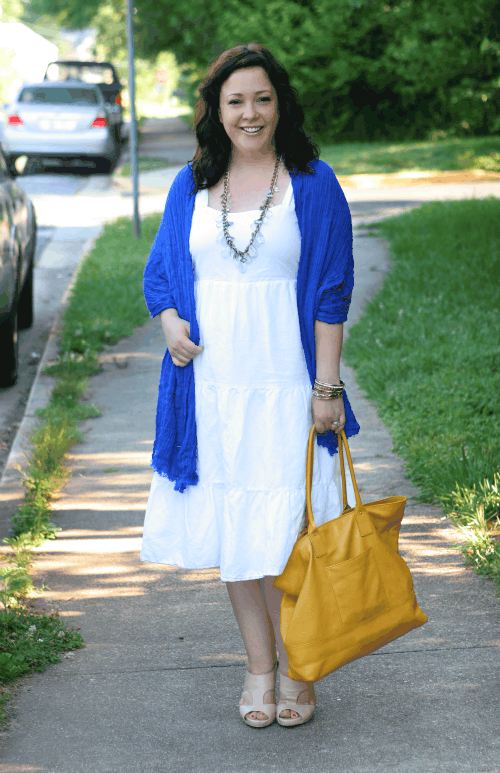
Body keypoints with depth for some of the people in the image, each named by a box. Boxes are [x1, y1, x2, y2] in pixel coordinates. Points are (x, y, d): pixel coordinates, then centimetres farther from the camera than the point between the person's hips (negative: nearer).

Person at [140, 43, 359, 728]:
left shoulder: (312, 184, 0)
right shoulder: (191, 187, 9)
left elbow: (331, 292, -3)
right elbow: (161, 270, 17)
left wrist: (326, 387, -8)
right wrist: (169, 321, -5)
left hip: (285, 388, -3)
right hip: (212, 386, 4)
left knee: (284, 531, -4)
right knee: (230, 528, 8)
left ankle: (296, 670, 12)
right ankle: (259, 667, 20)